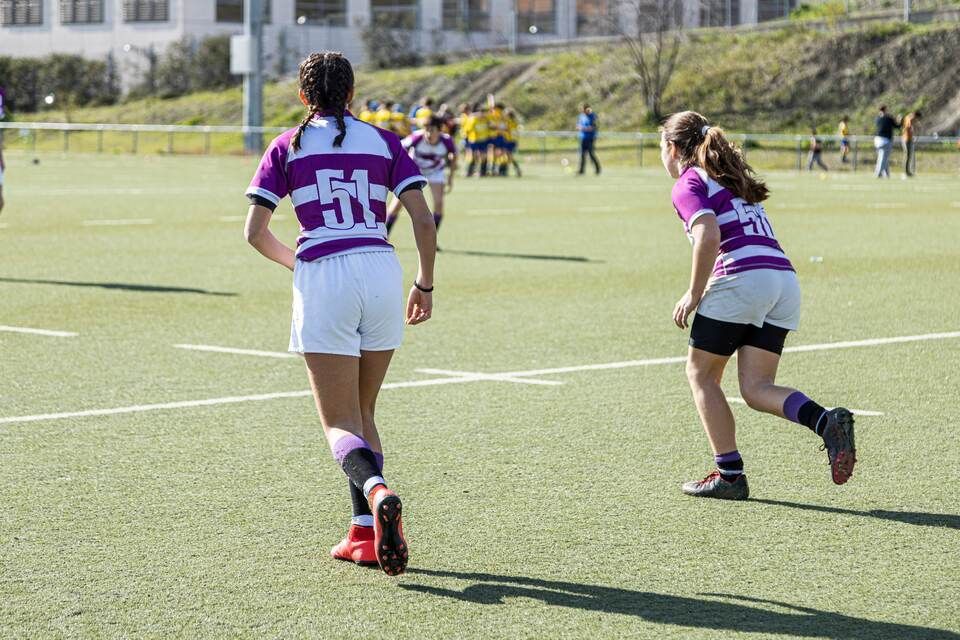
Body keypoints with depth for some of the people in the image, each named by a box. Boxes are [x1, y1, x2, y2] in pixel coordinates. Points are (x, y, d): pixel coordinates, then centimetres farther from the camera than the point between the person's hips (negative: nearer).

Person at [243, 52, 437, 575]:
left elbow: (255, 231, 4)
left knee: (341, 424, -3)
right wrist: (425, 285, 16)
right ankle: (366, 534, 11)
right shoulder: (384, 141, 12)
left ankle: (377, 492, -34)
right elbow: (424, 222, 4)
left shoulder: (287, 146, 9)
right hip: (382, 272, 2)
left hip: (322, 279, -2)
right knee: (362, 413, 18)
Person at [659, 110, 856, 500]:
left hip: (741, 278, -7)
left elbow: (709, 237, -15)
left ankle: (730, 475, 5)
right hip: (785, 281, 7)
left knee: (701, 374, 10)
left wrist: (694, 295, -8)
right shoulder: (734, 179, 28)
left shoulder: (688, 184, 3)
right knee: (756, 387, 5)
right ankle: (826, 421, -21)